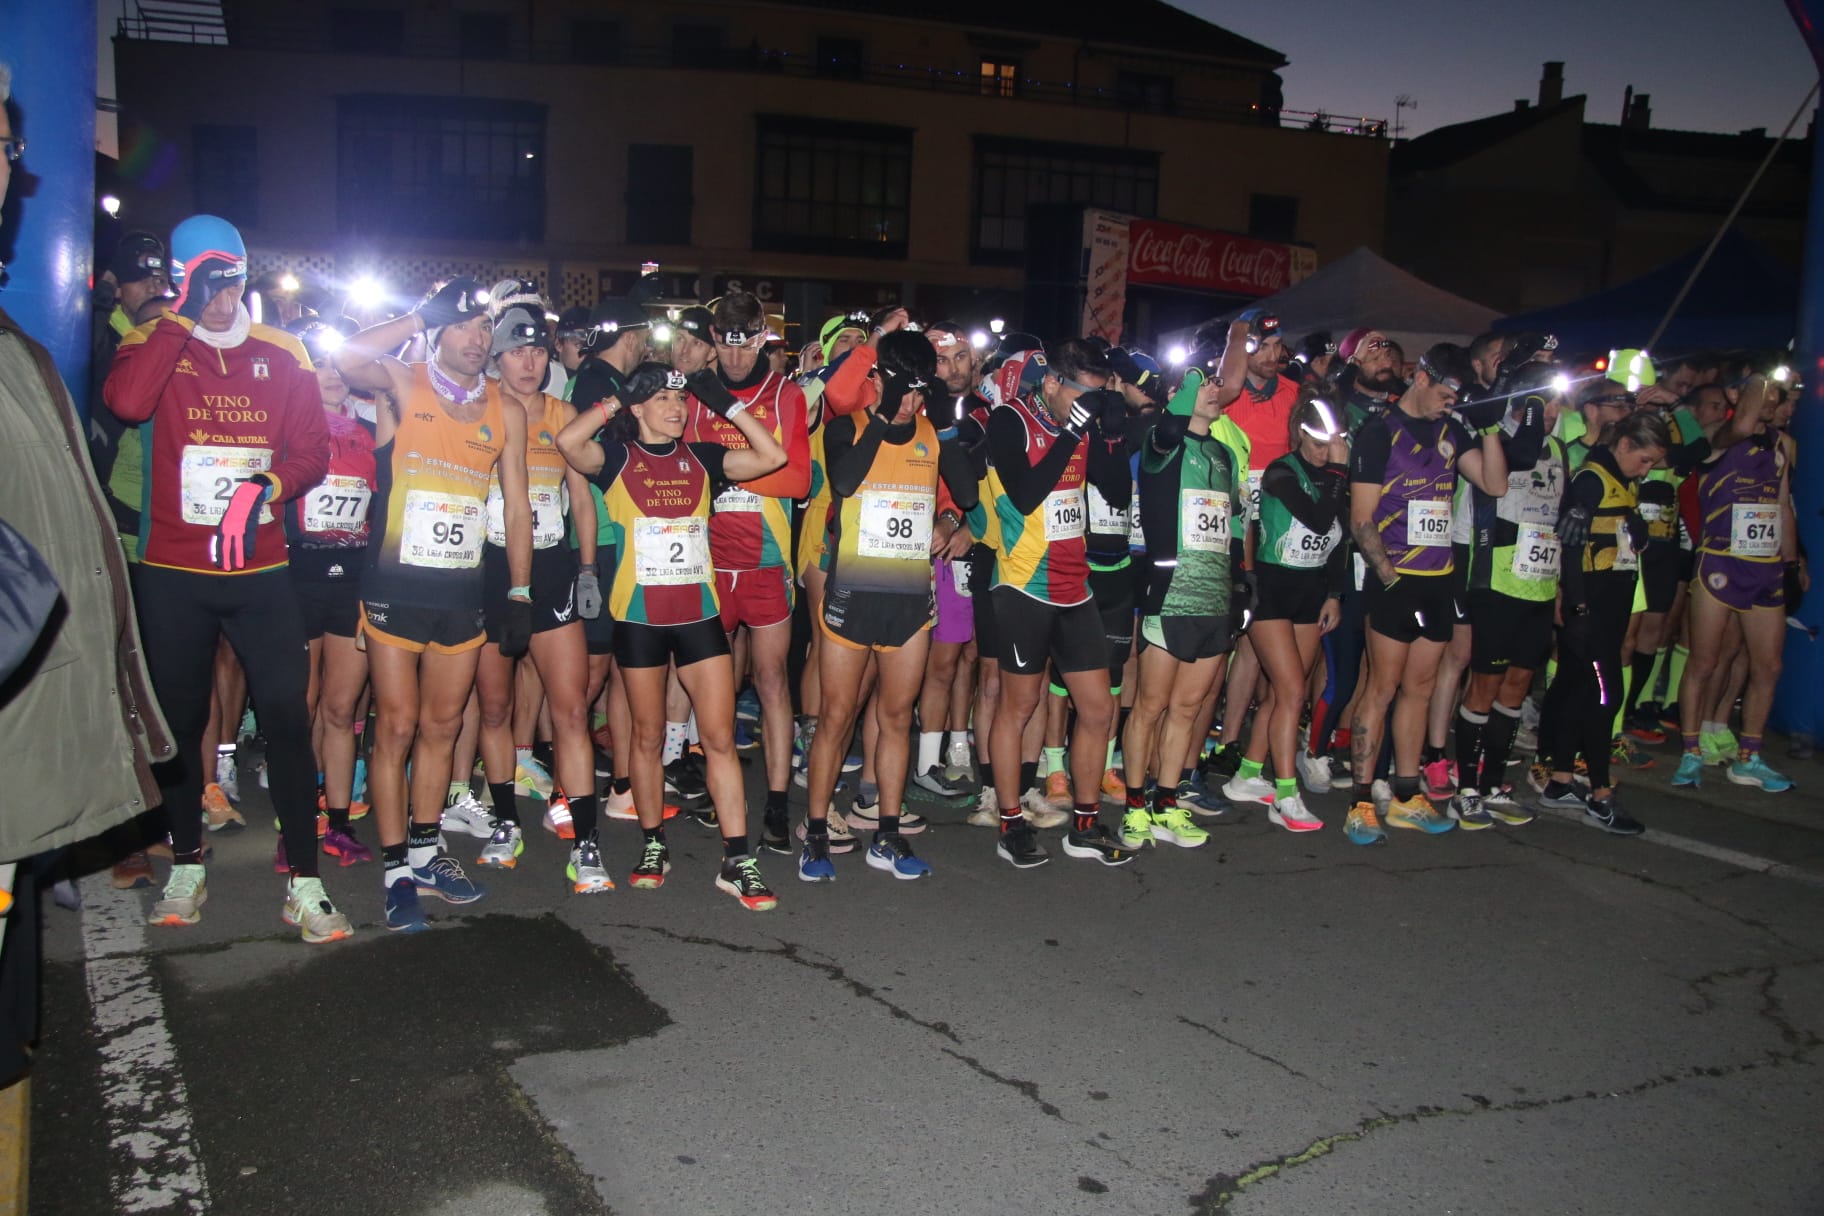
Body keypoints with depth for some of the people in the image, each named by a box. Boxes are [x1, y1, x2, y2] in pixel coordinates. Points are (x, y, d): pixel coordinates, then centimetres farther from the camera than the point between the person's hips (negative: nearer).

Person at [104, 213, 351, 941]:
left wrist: (267, 488, -17)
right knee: (180, 718, 11)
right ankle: (186, 870, 27)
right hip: (173, 571, 0)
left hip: (260, 568, 0)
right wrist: (182, 318, -17)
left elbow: (312, 450, 2)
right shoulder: (155, 344, 1)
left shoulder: (282, 355, 7)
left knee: (287, 715, -6)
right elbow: (127, 403, -21)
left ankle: (304, 883, 1)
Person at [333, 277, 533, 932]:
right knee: (397, 725, 0)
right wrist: (422, 315, -14)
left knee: (442, 725, 12)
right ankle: (397, 871, 9)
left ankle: (425, 850, 26)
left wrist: (520, 593, 7)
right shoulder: (403, 386, -1)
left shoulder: (505, 412, 9)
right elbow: (347, 358, -24)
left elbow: (516, 506, 12)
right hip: (397, 584, -4)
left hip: (463, 589, 4)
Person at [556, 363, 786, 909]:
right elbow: (568, 441, -20)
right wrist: (613, 402, -8)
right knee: (648, 736, 9)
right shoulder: (617, 457, 1)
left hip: (699, 612, 2)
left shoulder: (701, 458, 9)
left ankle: (736, 861, -1)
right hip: (639, 614, -2)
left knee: (720, 736, -3)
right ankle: (652, 844, 25)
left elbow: (772, 456, -1)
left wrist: (728, 404, -2)